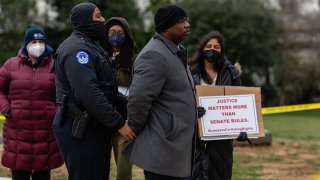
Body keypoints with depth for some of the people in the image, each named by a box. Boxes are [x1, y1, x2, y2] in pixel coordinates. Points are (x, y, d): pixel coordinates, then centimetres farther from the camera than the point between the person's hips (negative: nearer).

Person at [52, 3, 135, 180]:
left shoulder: (90, 46, 18)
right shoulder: (77, 48, -16)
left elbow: (104, 86, 21)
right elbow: (88, 93, -26)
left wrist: (129, 104, 7)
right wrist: (119, 124, -24)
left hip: (95, 125, 10)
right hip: (80, 130, -10)